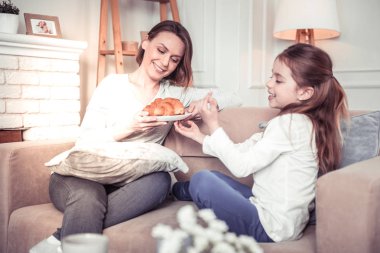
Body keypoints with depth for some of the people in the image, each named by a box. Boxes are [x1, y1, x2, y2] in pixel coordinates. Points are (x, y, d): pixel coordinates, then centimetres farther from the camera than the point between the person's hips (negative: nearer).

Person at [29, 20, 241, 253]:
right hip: (84, 175, -3)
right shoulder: (113, 85, 6)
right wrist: (129, 129, -17)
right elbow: (84, 143, -2)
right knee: (89, 195, -39)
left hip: (127, 183, 3)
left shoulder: (175, 93, 13)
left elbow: (233, 99, 15)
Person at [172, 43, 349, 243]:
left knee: (202, 179, -4)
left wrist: (213, 125, -12)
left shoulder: (289, 123, -20)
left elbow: (241, 166, -19)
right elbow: (242, 150, 11)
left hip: (270, 228, -10)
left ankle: (185, 190, 24)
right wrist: (200, 137, 10)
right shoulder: (302, 121, 11)